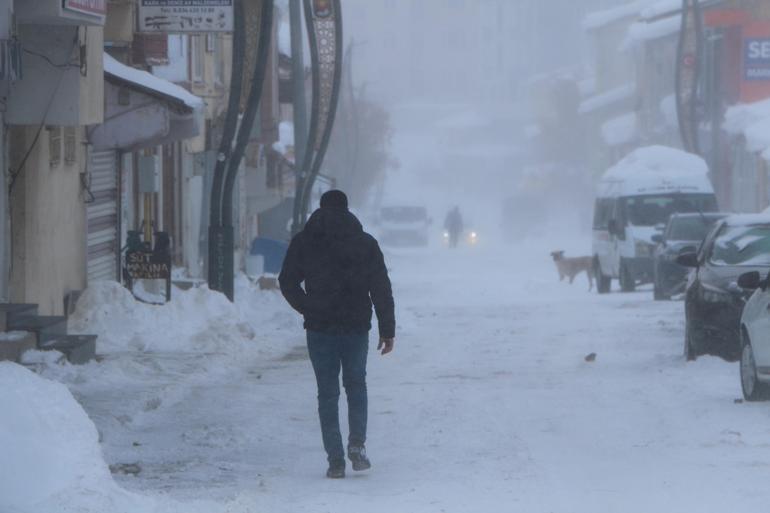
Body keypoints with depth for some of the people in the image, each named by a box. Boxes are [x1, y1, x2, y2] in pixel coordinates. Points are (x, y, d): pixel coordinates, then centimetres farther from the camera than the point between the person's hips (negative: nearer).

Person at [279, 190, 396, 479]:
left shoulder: (303, 242, 2)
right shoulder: (365, 243, 2)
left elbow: (287, 282, 0)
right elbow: (382, 289, 0)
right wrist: (387, 330, 3)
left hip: (319, 328, 0)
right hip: (356, 326, 1)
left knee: (327, 393, 5)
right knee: (356, 385, 17)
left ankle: (335, 459, 0)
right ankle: (357, 444, 0)